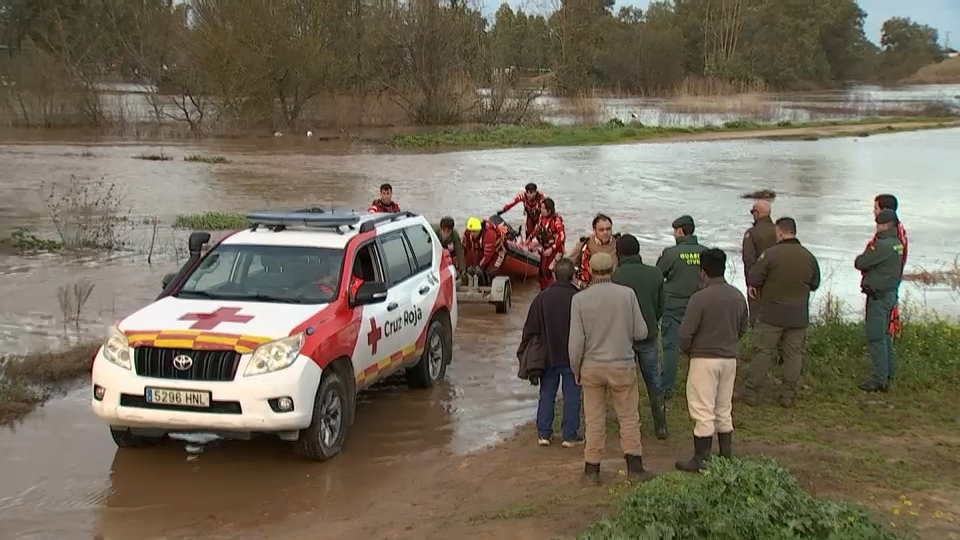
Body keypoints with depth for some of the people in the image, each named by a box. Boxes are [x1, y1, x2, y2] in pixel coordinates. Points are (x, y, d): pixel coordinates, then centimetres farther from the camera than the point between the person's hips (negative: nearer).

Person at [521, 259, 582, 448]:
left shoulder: (542, 297, -6)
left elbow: (531, 327, -2)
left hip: (548, 356, 2)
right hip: (571, 356, -2)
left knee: (547, 395, 12)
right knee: (571, 396, 5)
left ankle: (543, 433, 13)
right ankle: (570, 435, 7)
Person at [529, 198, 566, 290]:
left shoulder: (557, 220, -24)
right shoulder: (542, 217, -3)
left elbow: (562, 237, -26)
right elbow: (538, 229, 17)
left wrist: (552, 249, -26)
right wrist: (530, 239, 19)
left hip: (556, 250, -7)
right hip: (545, 249, 7)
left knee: (549, 272, -15)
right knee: (542, 271, 14)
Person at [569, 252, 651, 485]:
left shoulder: (580, 299, -9)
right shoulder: (627, 294, -10)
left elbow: (576, 341, -8)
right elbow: (641, 333, -5)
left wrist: (576, 369, 6)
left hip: (591, 367, 1)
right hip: (622, 365, -1)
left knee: (594, 419, 11)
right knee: (629, 417, 11)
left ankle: (592, 468, 16)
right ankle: (634, 466, 12)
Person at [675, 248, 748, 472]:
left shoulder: (700, 298, -18)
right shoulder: (738, 296, 2)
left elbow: (685, 333, -16)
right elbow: (743, 328, 13)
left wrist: (687, 349, 4)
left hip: (705, 359, -6)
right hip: (730, 359, 6)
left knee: (703, 412, 1)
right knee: (724, 410, 17)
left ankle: (700, 460, 5)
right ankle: (727, 457, 23)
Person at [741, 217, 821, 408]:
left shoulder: (771, 254, -13)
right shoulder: (809, 257, 3)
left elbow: (752, 280, -9)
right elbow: (815, 285, 16)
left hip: (772, 314, -4)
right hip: (799, 316, 4)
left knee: (762, 352, 2)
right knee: (794, 354, 10)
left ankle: (751, 393, 6)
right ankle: (788, 395, 12)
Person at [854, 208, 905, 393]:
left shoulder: (883, 245, -21)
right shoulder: (897, 243, 10)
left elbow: (860, 263, -16)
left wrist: (863, 257, 3)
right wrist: (866, 259, 1)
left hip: (879, 295, -10)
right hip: (891, 292, 10)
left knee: (876, 337, -5)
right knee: (884, 335, 17)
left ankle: (879, 379, -2)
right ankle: (887, 373, 24)